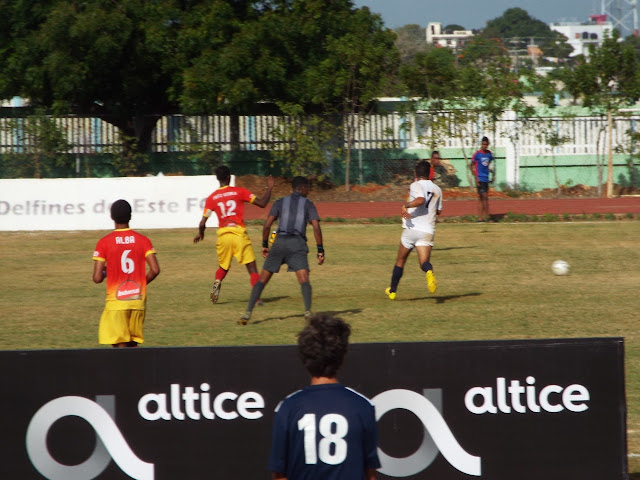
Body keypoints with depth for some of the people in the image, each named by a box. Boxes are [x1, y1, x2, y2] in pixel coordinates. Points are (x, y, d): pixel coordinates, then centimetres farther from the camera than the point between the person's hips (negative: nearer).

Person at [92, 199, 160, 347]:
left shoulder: (104, 242, -6)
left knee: (120, 345, -4)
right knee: (133, 345, 15)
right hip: (138, 301, 3)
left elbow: (97, 278, -9)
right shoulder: (142, 240, 2)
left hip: (116, 301, -3)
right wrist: (141, 283, 12)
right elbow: (155, 270, -7)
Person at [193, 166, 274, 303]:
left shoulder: (212, 198, 5)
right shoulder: (239, 192, 0)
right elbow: (262, 203, -1)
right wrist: (270, 188, 14)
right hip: (239, 234, -2)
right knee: (252, 267, 3)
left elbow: (202, 223, 4)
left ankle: (217, 282, -8)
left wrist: (200, 234, 25)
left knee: (223, 267, 22)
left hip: (223, 235, 3)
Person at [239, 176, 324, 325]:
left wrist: (264, 245, 13)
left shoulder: (280, 202, 15)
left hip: (279, 242, 2)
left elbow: (267, 224, 5)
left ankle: (248, 313, -1)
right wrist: (320, 250, 2)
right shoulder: (308, 204, 11)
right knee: (304, 279, -10)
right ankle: (308, 312, -30)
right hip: (298, 243, -2)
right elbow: (316, 227, 0)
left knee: (262, 279, 6)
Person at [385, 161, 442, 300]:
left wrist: (406, 205, -19)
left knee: (400, 261, 15)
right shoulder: (437, 190, 13)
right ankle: (429, 273, -45)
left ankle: (392, 291, 25)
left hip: (411, 228, -2)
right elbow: (439, 211, 25)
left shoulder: (415, 185, -4)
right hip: (428, 231, 2)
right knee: (424, 261, -8)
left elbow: (420, 200, -24)